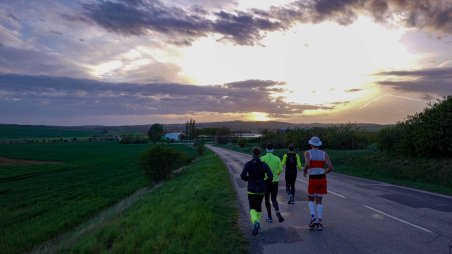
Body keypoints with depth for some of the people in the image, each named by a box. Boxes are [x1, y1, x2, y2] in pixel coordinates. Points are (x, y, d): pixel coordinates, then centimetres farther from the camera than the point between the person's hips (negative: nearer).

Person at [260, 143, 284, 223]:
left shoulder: (263, 158, -7)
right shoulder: (277, 158, -1)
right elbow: (281, 170, -3)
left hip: (266, 181, -2)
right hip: (275, 181, 2)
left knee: (267, 200, 14)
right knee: (274, 199, 11)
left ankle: (269, 216, 15)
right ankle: (277, 212, -15)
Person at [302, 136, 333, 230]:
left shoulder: (307, 153, -3)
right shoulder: (324, 154, 4)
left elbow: (307, 164, -21)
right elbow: (330, 168, -3)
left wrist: (304, 171, -1)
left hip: (313, 179, -2)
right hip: (322, 179, 2)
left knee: (310, 199, 17)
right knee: (319, 201, 13)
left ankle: (313, 217, -3)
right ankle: (319, 221, 3)